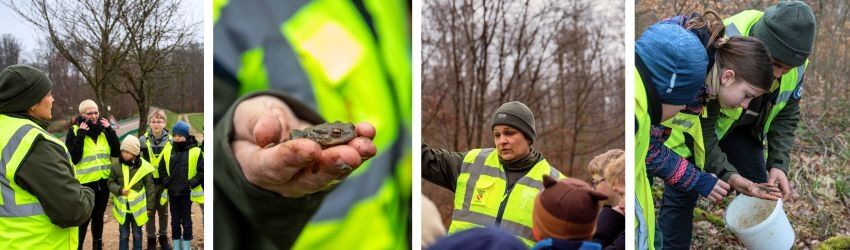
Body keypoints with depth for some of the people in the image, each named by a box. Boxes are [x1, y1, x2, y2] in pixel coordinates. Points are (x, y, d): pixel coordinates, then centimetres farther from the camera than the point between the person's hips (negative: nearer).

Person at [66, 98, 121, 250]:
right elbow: (73, 158, -16)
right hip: (85, 183, -4)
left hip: (103, 182, 4)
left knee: (98, 216, 18)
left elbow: (117, 152, -2)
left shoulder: (104, 129, 5)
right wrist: (81, 135, -19)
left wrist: (109, 130, -10)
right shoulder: (74, 131, -6)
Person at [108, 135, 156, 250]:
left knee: (137, 234, 14)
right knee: (123, 235, 13)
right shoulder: (117, 166, -6)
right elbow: (111, 182, 2)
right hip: (122, 207, 1)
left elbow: (150, 188, -4)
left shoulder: (144, 167, -10)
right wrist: (119, 190, -18)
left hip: (138, 207, -1)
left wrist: (150, 206, -2)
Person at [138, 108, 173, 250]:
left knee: (163, 211, 13)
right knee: (150, 211, 9)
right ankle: (151, 239, 21)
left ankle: (163, 237, 27)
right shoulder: (143, 141, -7)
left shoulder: (171, 141, -6)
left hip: (164, 182, 0)